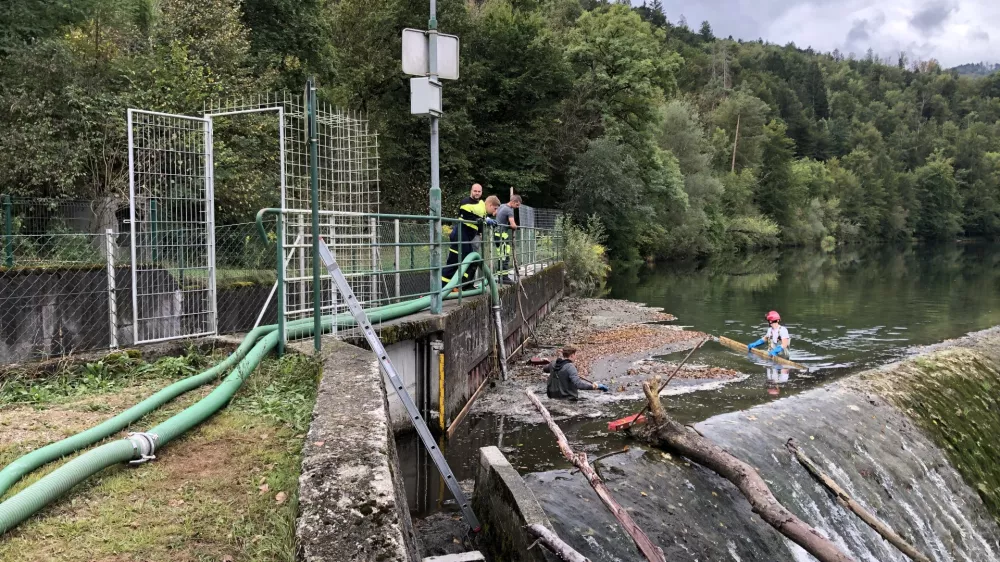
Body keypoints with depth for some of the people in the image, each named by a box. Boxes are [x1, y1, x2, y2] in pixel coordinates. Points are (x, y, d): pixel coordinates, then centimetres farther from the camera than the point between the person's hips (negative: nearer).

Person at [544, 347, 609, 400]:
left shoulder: (553, 364, 1)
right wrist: (592, 386, -33)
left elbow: (545, 369, 24)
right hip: (568, 398, -8)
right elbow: (578, 383, -34)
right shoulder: (570, 367, -22)